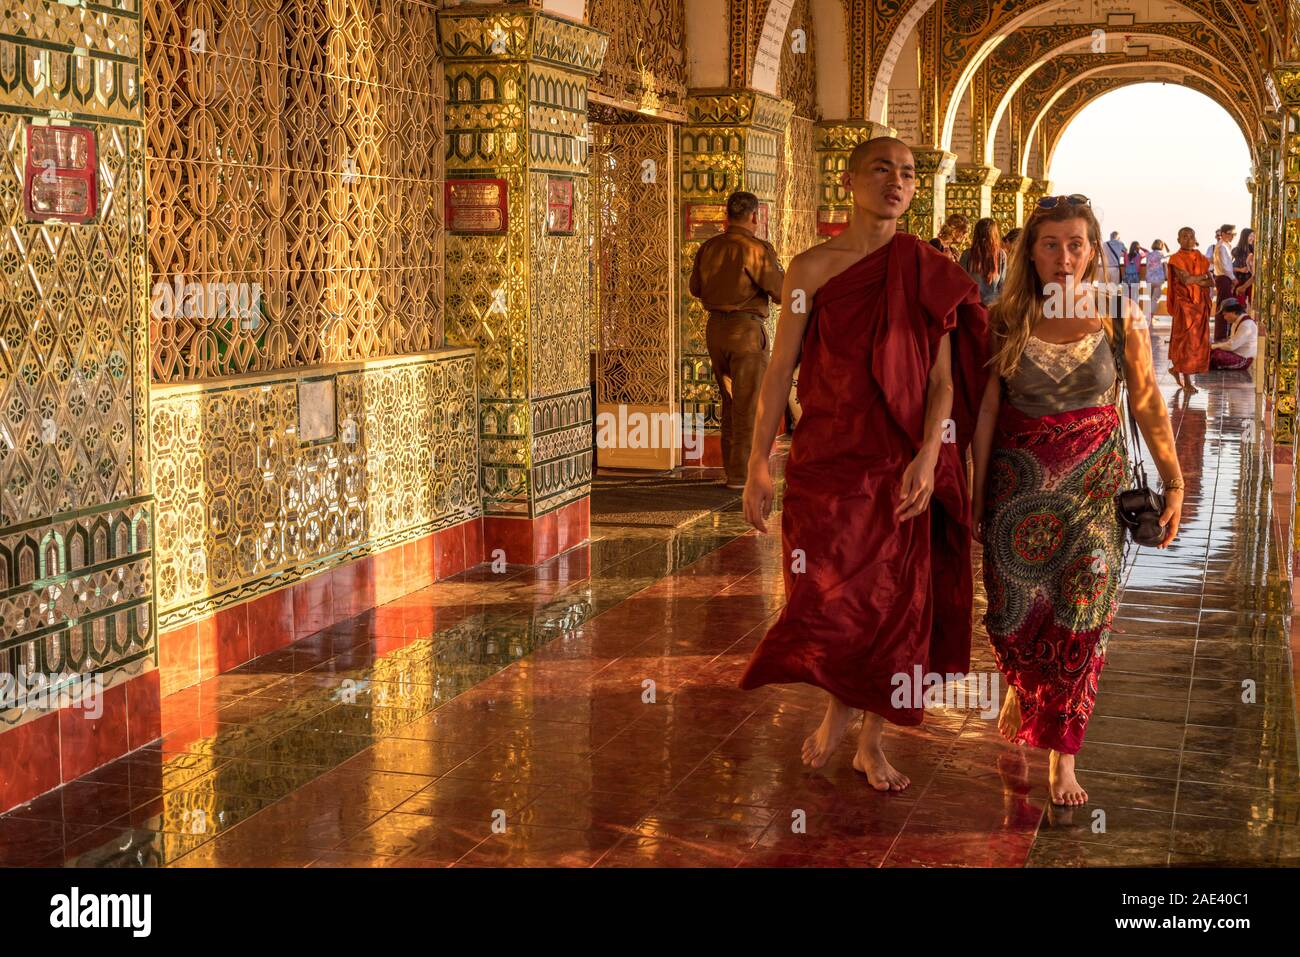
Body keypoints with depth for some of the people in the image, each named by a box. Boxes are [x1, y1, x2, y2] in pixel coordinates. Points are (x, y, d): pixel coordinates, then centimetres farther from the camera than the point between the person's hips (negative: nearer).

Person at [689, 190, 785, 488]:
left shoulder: (708, 248, 7)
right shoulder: (757, 249, -12)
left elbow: (696, 288, 18)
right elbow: (782, 293, -11)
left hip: (715, 328, 7)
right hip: (746, 329, -7)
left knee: (730, 401, 18)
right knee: (749, 403, 1)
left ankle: (732, 468, 22)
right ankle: (741, 473, 1)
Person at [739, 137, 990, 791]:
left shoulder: (928, 272, 3)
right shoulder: (812, 268, -1)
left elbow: (942, 378, 1)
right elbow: (779, 369, 0)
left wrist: (927, 457, -14)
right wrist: (758, 465, -2)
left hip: (903, 465, 2)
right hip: (827, 459, -2)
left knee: (898, 601, 6)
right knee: (830, 598, -8)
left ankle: (872, 741, 23)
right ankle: (837, 705, 23)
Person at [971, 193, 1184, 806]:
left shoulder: (1120, 318, -7)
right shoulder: (1005, 320, -7)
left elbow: (1148, 404, 0)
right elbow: (986, 411, -2)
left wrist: (1174, 482, 0)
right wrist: (978, 495, 0)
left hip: (1093, 483, 0)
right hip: (1018, 484, 0)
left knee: (1080, 619, 2)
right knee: (1014, 613, 9)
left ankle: (1062, 753, 16)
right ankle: (1022, 687, 44)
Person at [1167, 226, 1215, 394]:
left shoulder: (1201, 259, 11)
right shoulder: (1176, 259, -4)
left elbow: (1212, 282, 2)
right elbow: (1185, 280, -19)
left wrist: (1194, 280, -11)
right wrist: (1202, 277, -5)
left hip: (1200, 304, 6)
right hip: (1184, 303, -6)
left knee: (1199, 339, 6)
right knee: (1186, 339, -8)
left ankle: (1176, 367, 25)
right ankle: (1187, 380, -6)